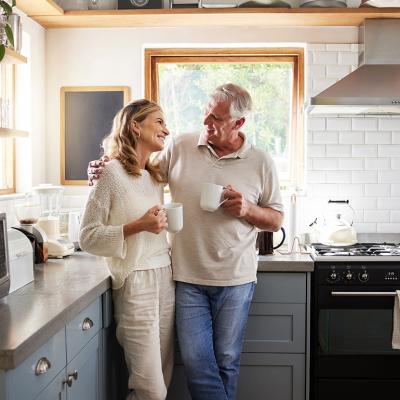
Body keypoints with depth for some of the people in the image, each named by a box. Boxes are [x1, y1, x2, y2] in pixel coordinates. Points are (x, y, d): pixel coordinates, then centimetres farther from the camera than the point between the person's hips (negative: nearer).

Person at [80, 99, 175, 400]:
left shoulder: (156, 177, 13)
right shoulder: (112, 173, -8)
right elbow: (87, 238, -10)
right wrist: (138, 226, -18)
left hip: (166, 279, 7)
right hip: (136, 282, -7)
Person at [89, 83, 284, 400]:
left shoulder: (261, 162, -2)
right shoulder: (180, 147, 0)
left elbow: (276, 220, 5)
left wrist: (247, 210, -14)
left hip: (235, 279, 0)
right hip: (188, 277, 1)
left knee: (227, 361, 11)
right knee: (196, 361, 1)